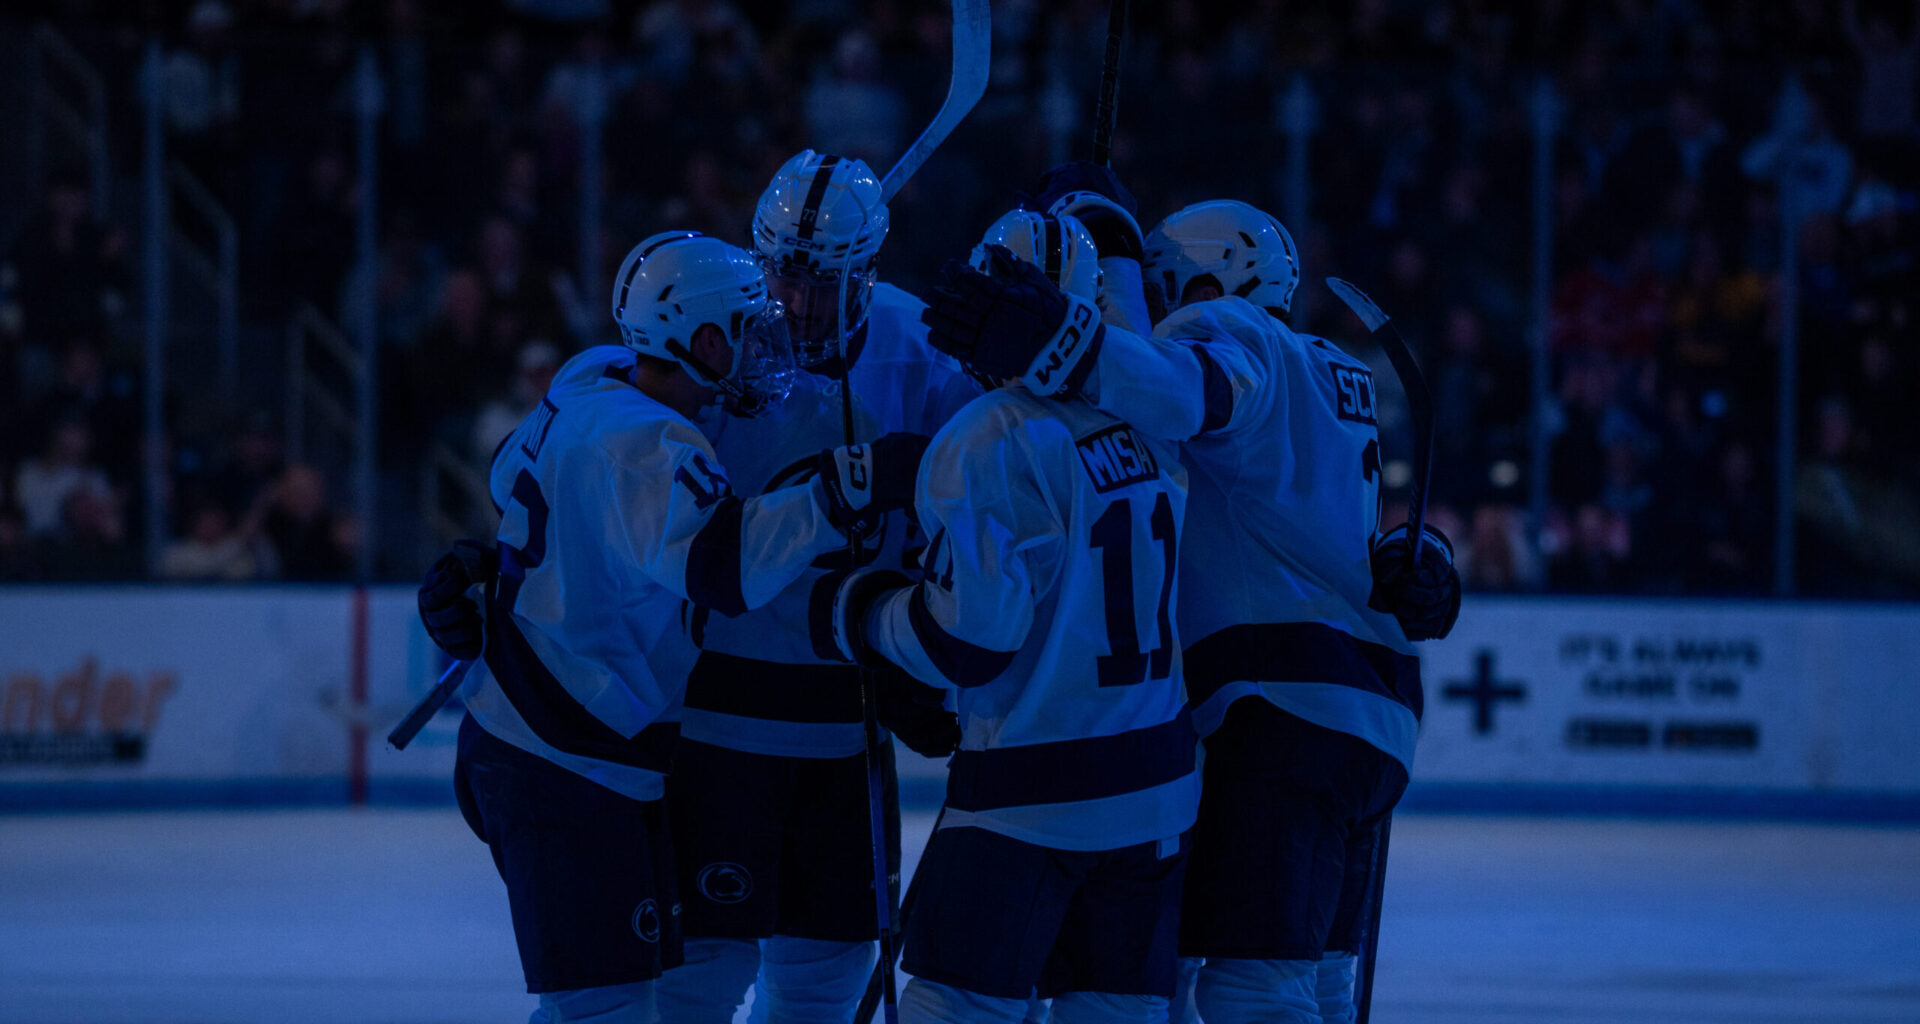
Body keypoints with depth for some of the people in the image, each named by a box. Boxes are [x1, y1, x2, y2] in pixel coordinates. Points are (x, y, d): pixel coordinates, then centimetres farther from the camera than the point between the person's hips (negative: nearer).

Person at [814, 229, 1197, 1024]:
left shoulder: (985, 447, -16)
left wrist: (862, 614, 0)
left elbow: (970, 636, -16)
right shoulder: (1145, 429, 5)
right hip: (1158, 785, 7)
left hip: (1031, 793, -7)